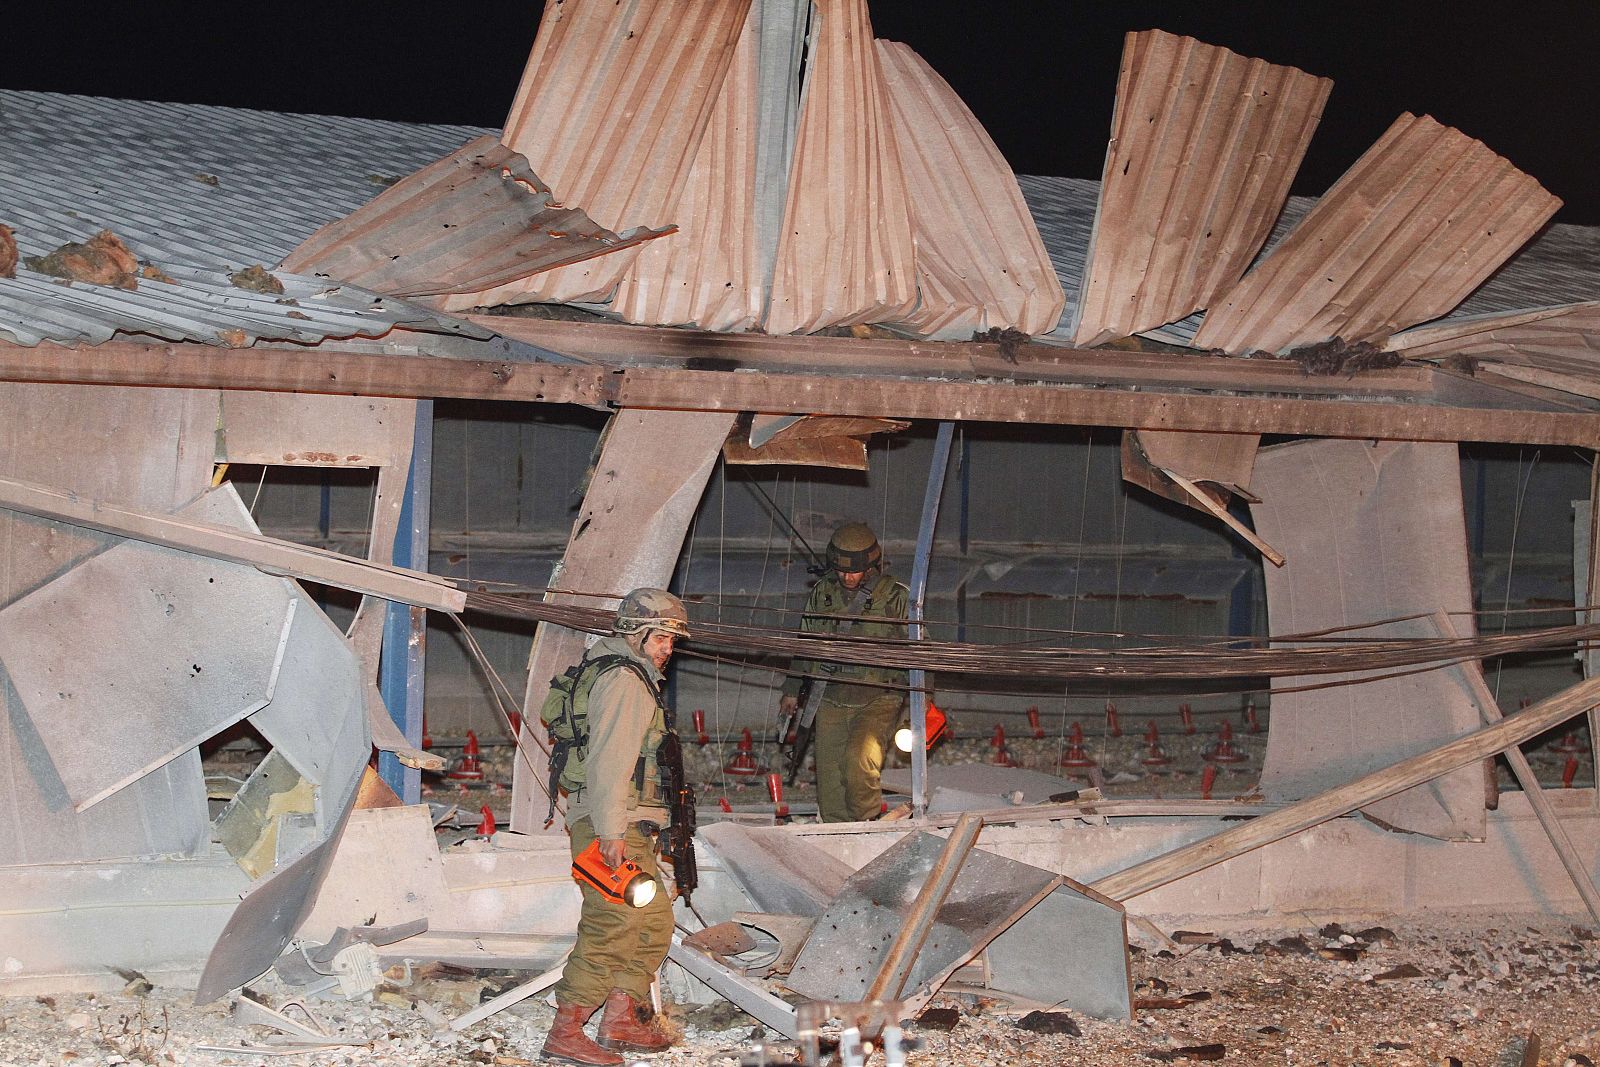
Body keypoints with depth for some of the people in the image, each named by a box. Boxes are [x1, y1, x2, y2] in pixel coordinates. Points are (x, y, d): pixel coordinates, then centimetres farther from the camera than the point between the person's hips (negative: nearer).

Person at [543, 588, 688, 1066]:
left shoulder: (635, 678, 22)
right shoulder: (625, 680, -11)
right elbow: (609, 760, -20)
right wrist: (612, 830, -24)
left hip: (623, 826, 11)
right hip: (610, 824, -11)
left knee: (653, 919, 15)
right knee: (613, 923, -13)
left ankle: (623, 1020, 18)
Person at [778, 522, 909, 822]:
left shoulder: (895, 597, -5)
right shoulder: (821, 594, 7)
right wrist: (792, 690, 24)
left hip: (877, 699, -4)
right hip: (831, 702, 4)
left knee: (859, 757, -27)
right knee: (830, 783, 3)